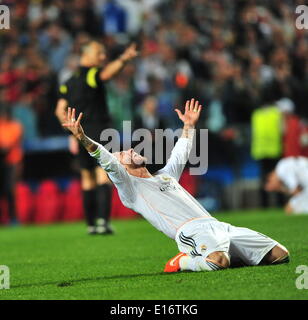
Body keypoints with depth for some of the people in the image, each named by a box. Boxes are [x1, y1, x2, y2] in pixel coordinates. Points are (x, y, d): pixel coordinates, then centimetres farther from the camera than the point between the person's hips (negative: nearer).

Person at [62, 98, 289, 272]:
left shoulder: (166, 175, 34)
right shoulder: (129, 186, 12)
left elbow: (180, 155, 51)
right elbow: (107, 162, -1)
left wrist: (189, 126, 53)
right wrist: (82, 137, -12)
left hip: (218, 226, 7)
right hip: (191, 231, -7)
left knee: (279, 254, -5)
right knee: (218, 262, -41)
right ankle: (182, 261, -9)